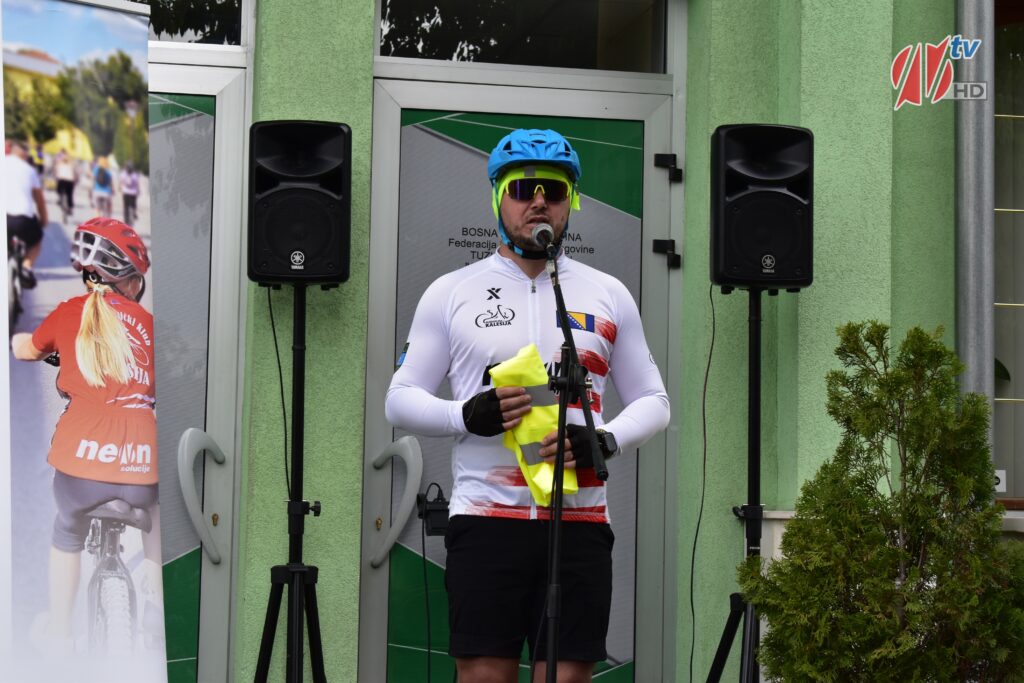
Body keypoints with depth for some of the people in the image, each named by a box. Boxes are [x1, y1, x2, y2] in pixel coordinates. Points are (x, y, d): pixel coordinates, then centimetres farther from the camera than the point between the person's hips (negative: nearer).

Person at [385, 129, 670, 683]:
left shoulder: (609, 295, 11)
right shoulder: (451, 293, 7)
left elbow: (652, 401, 15)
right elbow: (400, 399, 8)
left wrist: (606, 440, -7)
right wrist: (468, 415, -13)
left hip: (578, 525, 1)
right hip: (485, 518, -1)